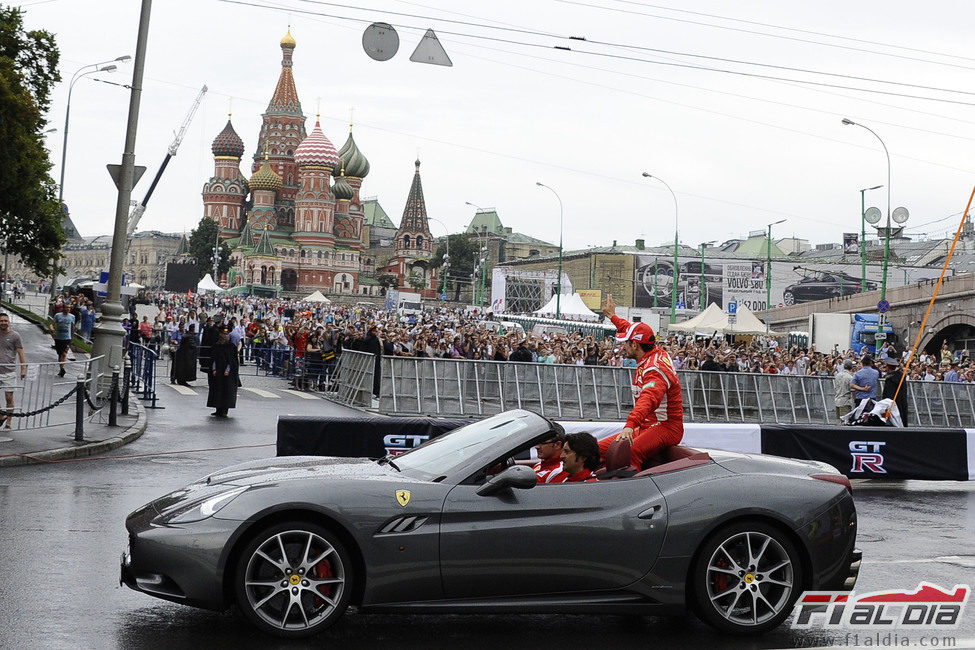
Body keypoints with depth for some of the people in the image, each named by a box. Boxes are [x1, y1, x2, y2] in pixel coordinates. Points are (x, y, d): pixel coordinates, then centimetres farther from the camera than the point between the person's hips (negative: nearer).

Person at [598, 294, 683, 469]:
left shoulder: (655, 369, -21)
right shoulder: (658, 352, 9)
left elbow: (649, 399, -41)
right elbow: (632, 330, 31)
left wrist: (630, 425, -56)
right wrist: (613, 316, 46)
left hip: (666, 429, -10)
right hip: (645, 427, 10)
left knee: (629, 452, -39)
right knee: (599, 448, -1)